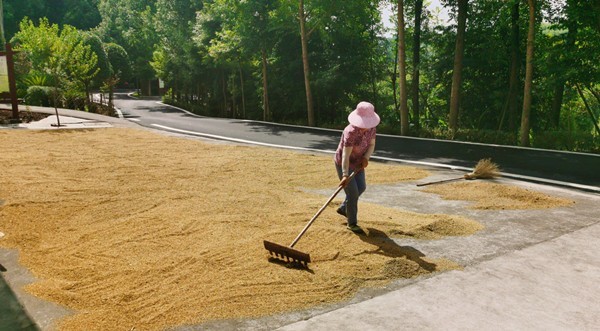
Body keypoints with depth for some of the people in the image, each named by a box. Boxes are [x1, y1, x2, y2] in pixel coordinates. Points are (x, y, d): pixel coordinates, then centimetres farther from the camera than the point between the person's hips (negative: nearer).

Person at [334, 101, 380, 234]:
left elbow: (371, 144, 0)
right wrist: (345, 175, -45)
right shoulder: (351, 132, -33)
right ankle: (352, 223, 11)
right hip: (343, 164, -8)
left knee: (361, 187, 20)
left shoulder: (371, 128, -11)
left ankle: (343, 208, 41)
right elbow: (345, 155, -38)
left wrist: (366, 157, -19)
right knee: (353, 193, -6)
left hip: (357, 163, 8)